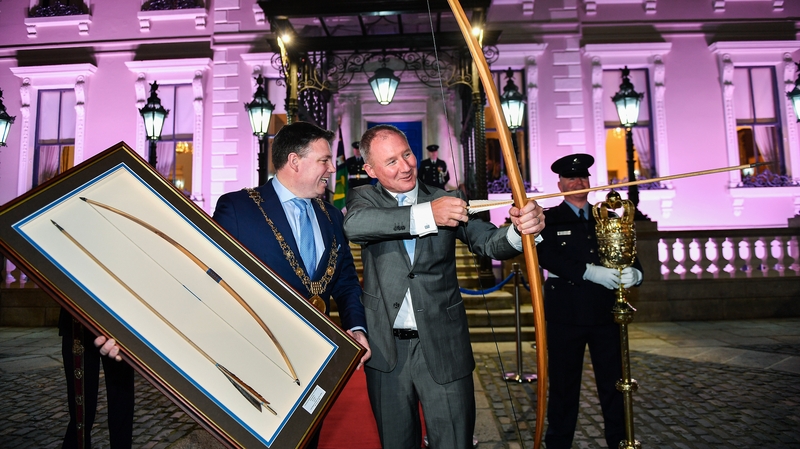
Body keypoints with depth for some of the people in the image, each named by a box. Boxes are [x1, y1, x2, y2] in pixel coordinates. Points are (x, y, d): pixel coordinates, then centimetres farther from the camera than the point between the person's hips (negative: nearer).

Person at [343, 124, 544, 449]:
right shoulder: (363, 199, -1)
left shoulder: (447, 201, 1)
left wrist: (519, 230, -32)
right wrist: (425, 214, -33)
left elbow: (489, 243, -9)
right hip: (386, 349, 1)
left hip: (442, 347, 0)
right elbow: (354, 225, -24)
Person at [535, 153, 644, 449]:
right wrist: (590, 272, -23)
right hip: (565, 313, -3)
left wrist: (634, 274, -14)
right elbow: (547, 257, -14)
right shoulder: (549, 219, 2)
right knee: (564, 384, 6)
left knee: (613, 383, 8)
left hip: (606, 312, 3)